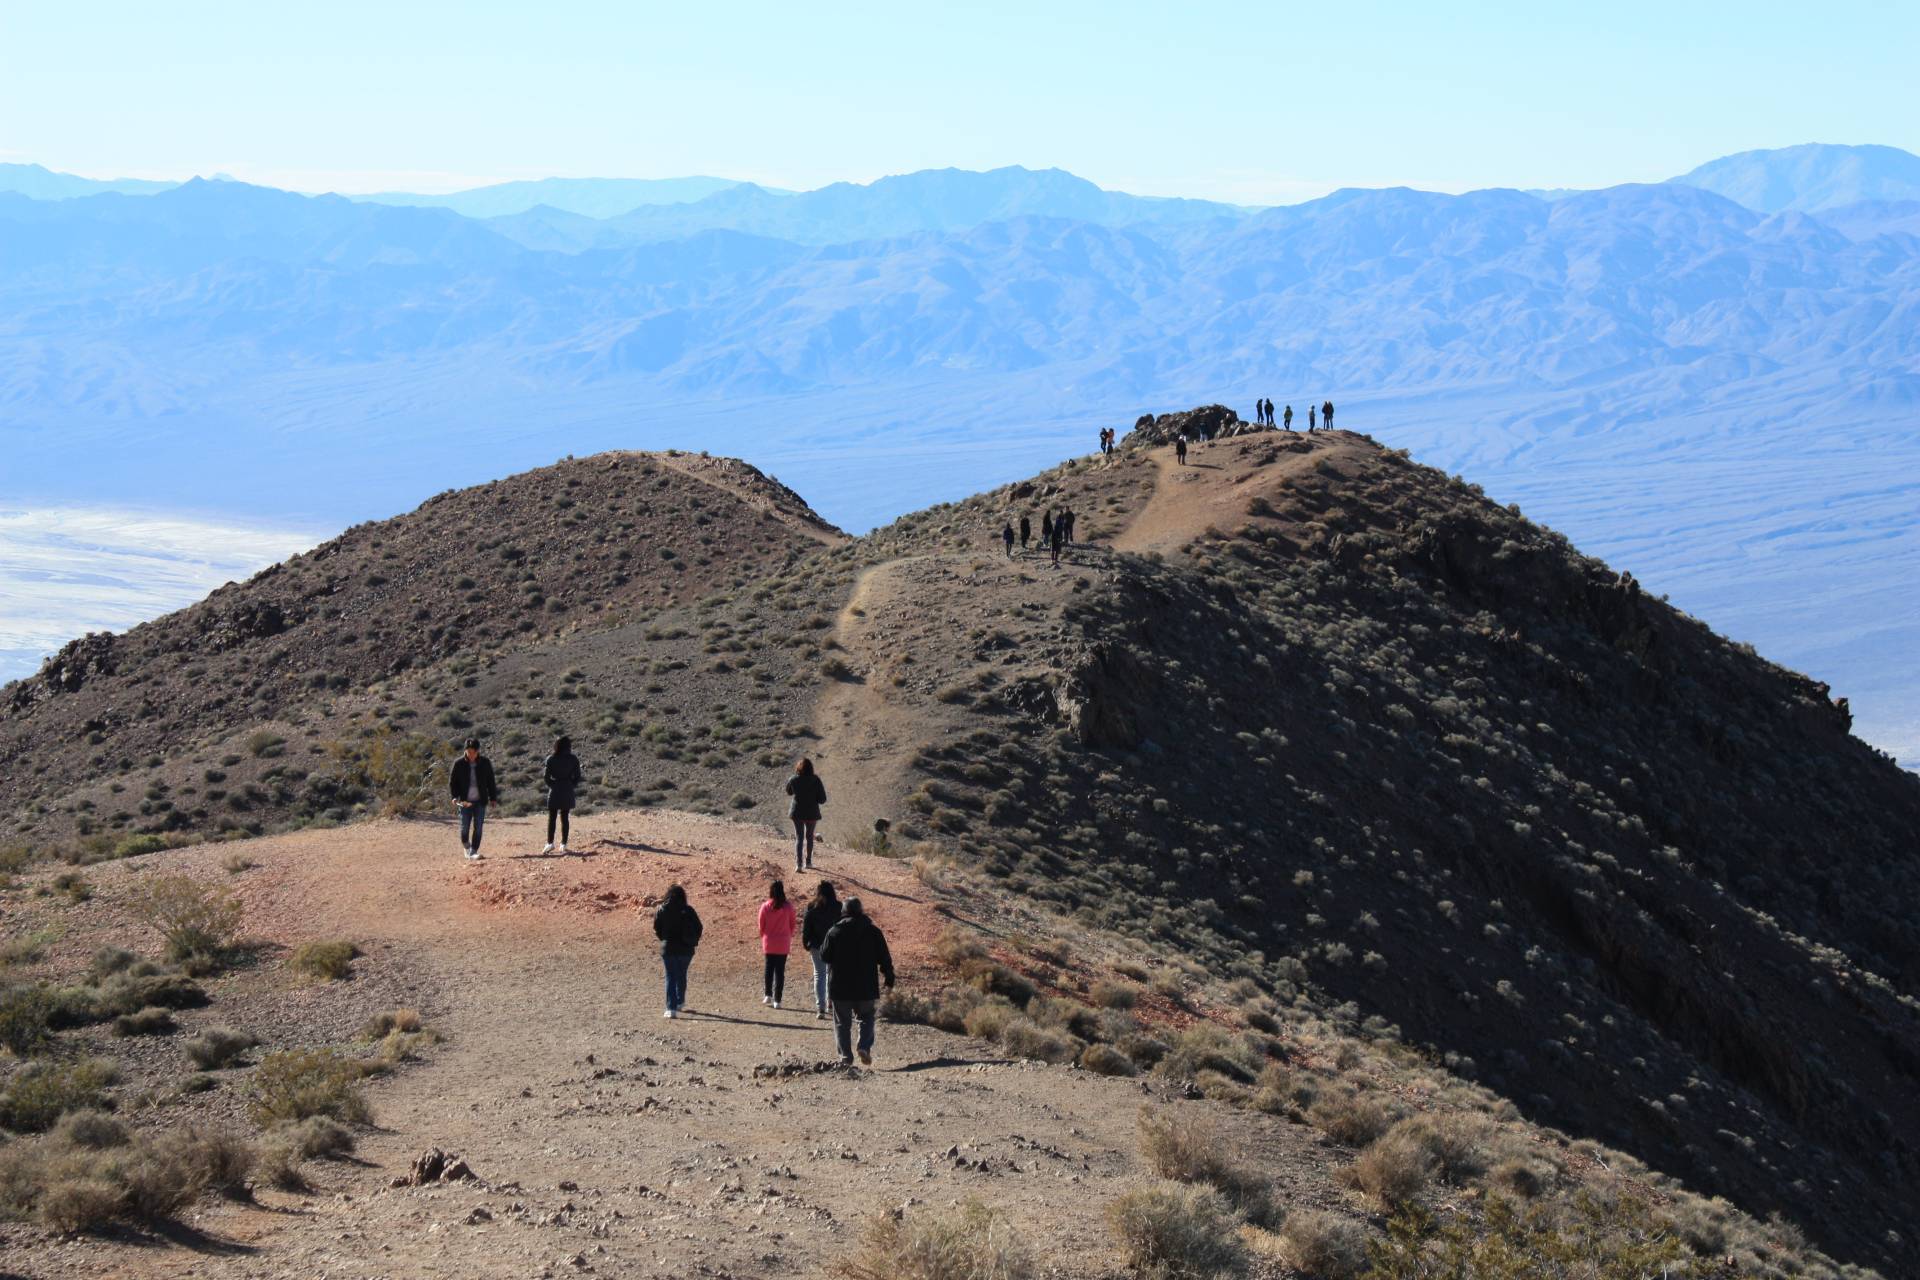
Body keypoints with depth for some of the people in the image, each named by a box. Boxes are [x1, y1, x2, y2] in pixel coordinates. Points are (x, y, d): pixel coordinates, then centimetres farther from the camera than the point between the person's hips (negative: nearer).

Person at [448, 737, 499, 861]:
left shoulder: (485, 763, 1)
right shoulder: (459, 764, -2)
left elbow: (490, 781, 10)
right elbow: (452, 781, 4)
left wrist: (493, 798, 7)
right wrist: (455, 796, -9)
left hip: (480, 800, 1)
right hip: (465, 801, -1)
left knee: (478, 827, -3)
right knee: (465, 827, 0)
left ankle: (474, 851, 4)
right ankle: (466, 845, 28)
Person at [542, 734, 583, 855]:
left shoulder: (551, 759, -6)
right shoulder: (573, 759, -3)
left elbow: (547, 776, -7)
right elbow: (577, 776, -1)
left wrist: (552, 785, 10)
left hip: (555, 791, -2)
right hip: (568, 791, 2)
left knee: (551, 817, 4)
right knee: (565, 818, 7)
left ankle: (550, 843, -3)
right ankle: (563, 844, 6)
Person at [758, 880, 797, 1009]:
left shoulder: (765, 907, -8)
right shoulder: (788, 907, -8)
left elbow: (761, 925, -1)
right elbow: (792, 924, 1)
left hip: (769, 943, 0)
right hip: (783, 944, 0)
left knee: (768, 968, 17)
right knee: (780, 970, 4)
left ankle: (768, 995, 12)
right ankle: (777, 1000, 3)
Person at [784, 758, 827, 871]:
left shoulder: (793, 780, -8)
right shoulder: (816, 780, -13)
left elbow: (789, 792, 13)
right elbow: (822, 799, -12)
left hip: (797, 812, 0)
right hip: (812, 813, 0)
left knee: (799, 838, 5)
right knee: (809, 836, 21)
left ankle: (799, 863, -13)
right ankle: (808, 862, 30)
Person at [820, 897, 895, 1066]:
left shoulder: (834, 931, -5)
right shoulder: (873, 931, -1)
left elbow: (824, 956, -2)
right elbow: (884, 958, -1)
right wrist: (889, 980, 6)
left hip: (840, 988, -1)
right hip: (866, 987, 1)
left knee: (842, 1022, 8)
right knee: (866, 1017, 14)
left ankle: (845, 1055, 0)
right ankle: (865, 1047, -8)